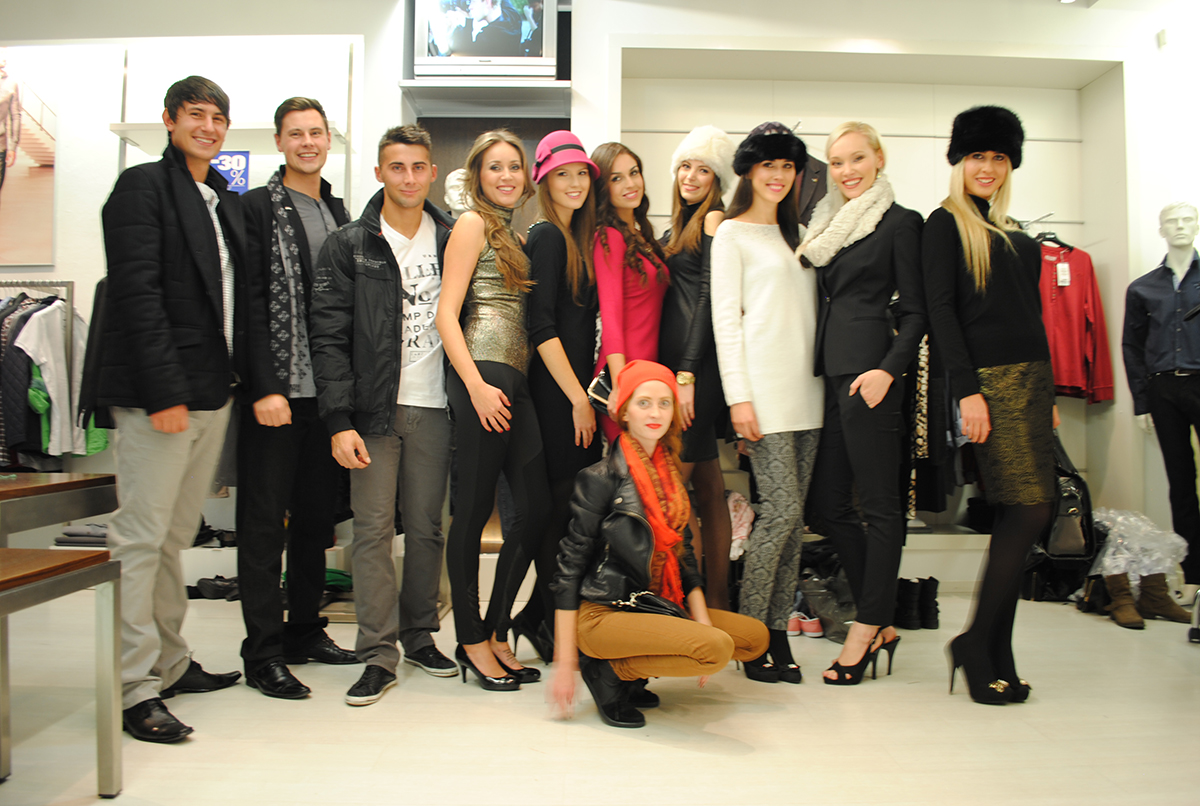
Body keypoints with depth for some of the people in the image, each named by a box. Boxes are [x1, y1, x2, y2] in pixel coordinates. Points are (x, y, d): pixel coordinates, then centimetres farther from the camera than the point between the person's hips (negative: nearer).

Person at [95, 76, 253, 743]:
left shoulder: (227, 202, 19)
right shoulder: (142, 187, -4)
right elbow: (138, 294, -13)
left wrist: (254, 375, 7)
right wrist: (165, 390, -19)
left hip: (212, 392, 8)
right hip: (158, 394, -7)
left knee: (176, 537, 14)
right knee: (140, 538, -3)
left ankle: (170, 663, 25)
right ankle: (134, 687, 5)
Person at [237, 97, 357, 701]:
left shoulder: (338, 213, 16)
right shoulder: (257, 207, -3)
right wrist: (265, 388, -16)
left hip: (326, 392, 6)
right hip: (273, 393, -6)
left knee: (316, 518, 13)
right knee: (265, 524, 0)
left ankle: (305, 631, 26)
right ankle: (263, 655, 9)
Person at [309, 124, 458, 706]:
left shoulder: (452, 242, 10)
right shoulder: (349, 245, 2)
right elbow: (329, 338, -3)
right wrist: (339, 419, -11)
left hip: (434, 407, 2)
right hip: (374, 409, -2)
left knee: (426, 527, 8)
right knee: (373, 530, -2)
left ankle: (420, 635, 22)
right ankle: (378, 654, 7)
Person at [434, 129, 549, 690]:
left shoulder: (522, 229, 21)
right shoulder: (473, 224, 2)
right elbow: (447, 314, -6)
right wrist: (476, 385, -15)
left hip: (520, 380, 7)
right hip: (483, 374, -7)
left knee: (534, 507, 3)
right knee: (474, 509, 0)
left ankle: (496, 632, 17)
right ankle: (472, 640, 12)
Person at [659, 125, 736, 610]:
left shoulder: (715, 219, -3)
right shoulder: (675, 231, 21)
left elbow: (708, 298, -11)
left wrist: (687, 373, -16)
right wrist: (675, 372, 12)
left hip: (699, 362, -8)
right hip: (676, 361, 8)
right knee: (708, 490, 9)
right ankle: (717, 602, 15)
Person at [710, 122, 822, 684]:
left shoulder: (796, 235, 23)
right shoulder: (732, 233, 3)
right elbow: (725, 318, -5)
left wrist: (826, 379, 12)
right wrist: (739, 396, -13)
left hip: (806, 389, 6)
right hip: (763, 387, -6)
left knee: (791, 515, 4)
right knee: (782, 509, -11)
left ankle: (778, 630, 12)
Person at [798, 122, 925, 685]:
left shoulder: (900, 222, -1)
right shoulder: (828, 225, 19)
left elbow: (915, 311, -5)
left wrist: (888, 368, -19)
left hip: (868, 371, -8)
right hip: (829, 372, 8)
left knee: (878, 505, 0)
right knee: (827, 506, 8)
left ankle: (867, 628, 10)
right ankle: (881, 623, 20)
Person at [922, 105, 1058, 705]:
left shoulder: (1016, 234, 21)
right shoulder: (945, 224, 0)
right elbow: (939, 311, -10)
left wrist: (1047, 394, 17)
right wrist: (967, 389, -18)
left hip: (1031, 377, 7)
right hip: (988, 378, -7)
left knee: (1017, 518, 4)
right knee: (1030, 510, -13)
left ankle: (997, 656, 11)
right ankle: (977, 642, -3)